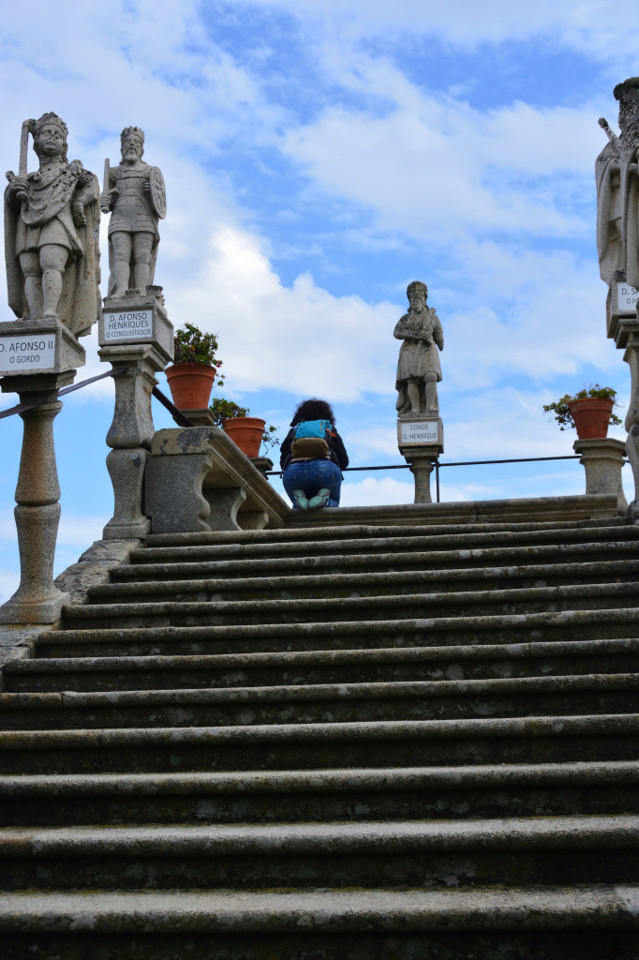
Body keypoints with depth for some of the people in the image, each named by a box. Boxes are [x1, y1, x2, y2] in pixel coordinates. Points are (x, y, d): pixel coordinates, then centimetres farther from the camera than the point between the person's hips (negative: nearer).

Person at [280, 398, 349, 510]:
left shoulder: (294, 430, 30)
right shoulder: (330, 429, 28)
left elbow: (282, 462, 25)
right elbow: (344, 462, 26)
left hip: (293, 471, 1)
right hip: (325, 469, -1)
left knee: (297, 507, 27)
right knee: (333, 504, 25)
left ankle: (299, 497, -9)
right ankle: (323, 497, -11)